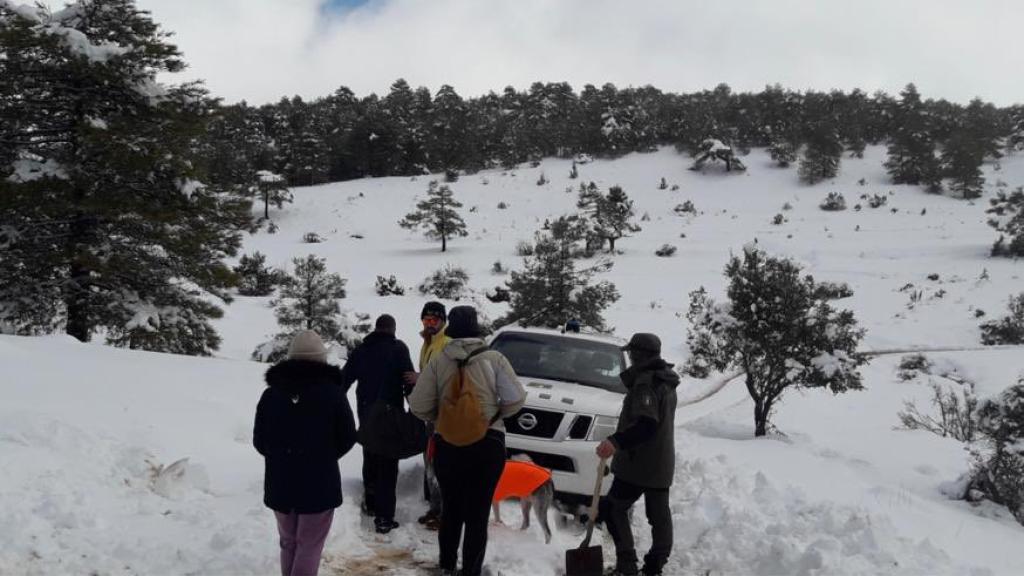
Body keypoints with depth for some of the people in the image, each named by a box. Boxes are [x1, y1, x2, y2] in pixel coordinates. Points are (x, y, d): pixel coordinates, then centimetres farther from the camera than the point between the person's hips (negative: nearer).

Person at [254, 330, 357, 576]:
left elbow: (259, 441, 5)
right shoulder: (332, 392, -10)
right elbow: (347, 437, -2)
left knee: (288, 543, 20)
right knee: (309, 546, 5)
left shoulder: (271, 393, -1)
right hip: (319, 483, -3)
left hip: (279, 483, 4)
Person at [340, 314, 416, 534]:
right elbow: (409, 379, -12)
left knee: (370, 459, 22)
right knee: (388, 465, -3)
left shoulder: (361, 350, 8)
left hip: (366, 414, 5)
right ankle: (384, 517, -6)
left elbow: (344, 379, 10)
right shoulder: (398, 348, -6)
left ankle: (370, 504, 34)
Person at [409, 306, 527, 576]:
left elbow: (419, 405, -5)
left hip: (448, 445, 2)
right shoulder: (494, 359, -7)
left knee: (450, 508, 20)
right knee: (477, 513, 7)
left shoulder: (438, 362, -4)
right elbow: (515, 399, -7)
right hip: (488, 445, -2)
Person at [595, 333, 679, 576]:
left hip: (639, 464, -9)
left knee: (613, 509, 2)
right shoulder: (666, 382, 14)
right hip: (662, 464, 9)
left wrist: (616, 441, -39)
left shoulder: (645, 382, -17)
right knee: (659, 516, 11)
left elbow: (646, 424, -29)